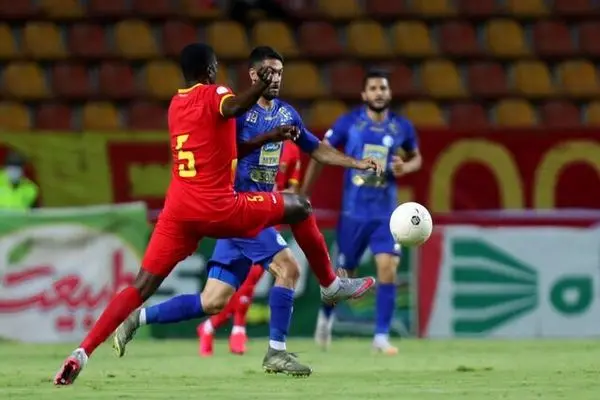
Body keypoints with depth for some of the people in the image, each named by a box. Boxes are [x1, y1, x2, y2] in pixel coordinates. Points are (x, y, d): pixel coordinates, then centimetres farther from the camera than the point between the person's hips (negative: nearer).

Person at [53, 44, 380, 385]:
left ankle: (83, 352, -12)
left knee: (141, 288, 3)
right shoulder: (214, 94, -2)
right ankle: (331, 284, 26)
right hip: (216, 208, -6)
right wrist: (261, 87, -45)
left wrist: (269, 138, 29)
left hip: (178, 210, 6)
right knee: (299, 207, 14)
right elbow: (233, 108, -29)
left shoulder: (176, 105, 19)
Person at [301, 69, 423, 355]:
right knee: (345, 274, 8)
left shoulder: (402, 127, 1)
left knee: (388, 268, -15)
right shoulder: (348, 123, -5)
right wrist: (304, 194, 2)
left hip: (386, 213, 1)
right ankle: (326, 314, 40)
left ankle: (382, 336, -7)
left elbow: (416, 157, 17)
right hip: (353, 211, -1)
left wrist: (405, 167, -7)